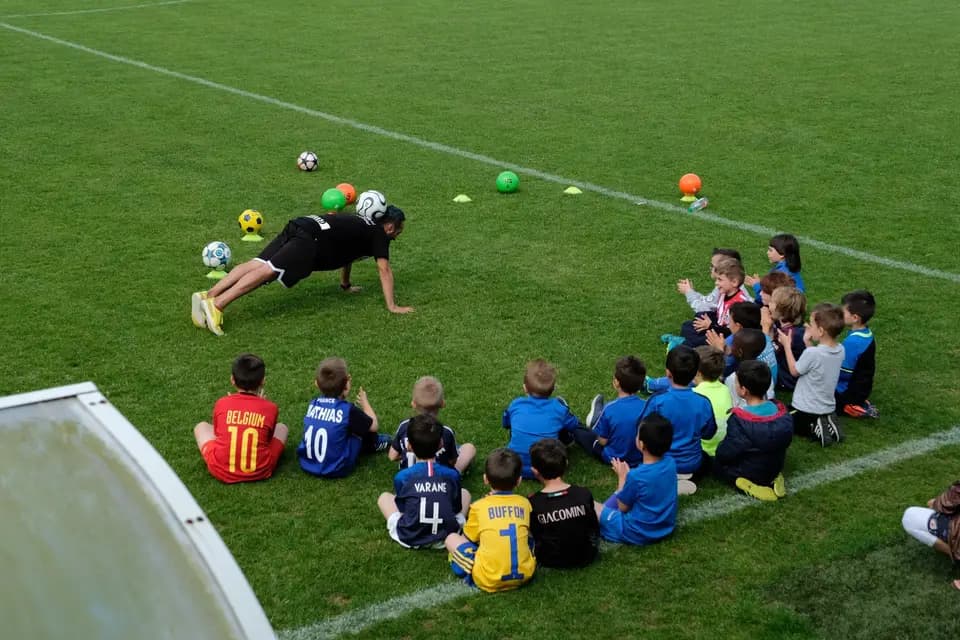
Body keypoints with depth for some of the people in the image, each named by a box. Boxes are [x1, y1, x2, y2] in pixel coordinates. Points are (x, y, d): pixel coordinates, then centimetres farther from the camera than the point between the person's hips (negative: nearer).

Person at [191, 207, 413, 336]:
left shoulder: (364, 226, 34)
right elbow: (384, 269, 3)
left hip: (298, 227, 8)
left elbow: (346, 249, 49)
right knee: (268, 270, -23)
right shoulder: (379, 234, 9)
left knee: (257, 264, -7)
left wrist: (345, 285, 58)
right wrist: (392, 306, 5)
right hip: (310, 240, -8)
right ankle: (216, 305, -39)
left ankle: (208, 296, -23)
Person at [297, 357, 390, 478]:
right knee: (365, 427, 7)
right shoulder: (348, 409, -17)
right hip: (336, 470, -5)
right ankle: (373, 444, 34)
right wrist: (364, 402, 15)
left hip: (306, 464, 5)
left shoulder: (313, 404, -3)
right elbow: (373, 426, -1)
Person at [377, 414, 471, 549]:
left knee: (384, 497, 25)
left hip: (409, 539, -1)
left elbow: (401, 508, 8)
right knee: (465, 493, 26)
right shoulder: (452, 474, -4)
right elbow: (457, 508, 9)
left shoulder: (402, 477, -7)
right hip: (446, 538, 1)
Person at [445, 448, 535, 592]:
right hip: (525, 575, 2)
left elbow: (469, 539, 13)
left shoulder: (479, 506, 0)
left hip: (489, 581, -2)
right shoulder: (524, 503, 7)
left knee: (451, 538, 12)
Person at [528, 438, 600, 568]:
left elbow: (534, 535, -8)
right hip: (585, 558, 1)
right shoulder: (584, 494, -18)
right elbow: (594, 529, -4)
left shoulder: (533, 503, -22)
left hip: (550, 562, -1)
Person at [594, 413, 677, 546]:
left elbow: (623, 507, -10)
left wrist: (622, 477, 0)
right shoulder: (670, 463, -11)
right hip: (666, 527, 6)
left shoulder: (636, 476, -29)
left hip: (639, 534, -6)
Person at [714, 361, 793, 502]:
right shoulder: (781, 411, -13)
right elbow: (785, 442, 1)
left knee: (716, 463, 20)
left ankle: (744, 483, -5)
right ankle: (771, 480, 6)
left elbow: (725, 454, -21)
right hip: (775, 468, 5)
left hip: (749, 473, -5)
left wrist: (719, 448, 1)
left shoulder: (739, 420, -29)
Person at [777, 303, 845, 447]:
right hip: (828, 408, 7)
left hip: (806, 410, -7)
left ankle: (813, 429, -5)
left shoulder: (812, 353, -29)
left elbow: (794, 370, -11)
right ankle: (827, 424, 5)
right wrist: (808, 342, 3)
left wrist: (787, 345, -4)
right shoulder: (840, 350, -8)